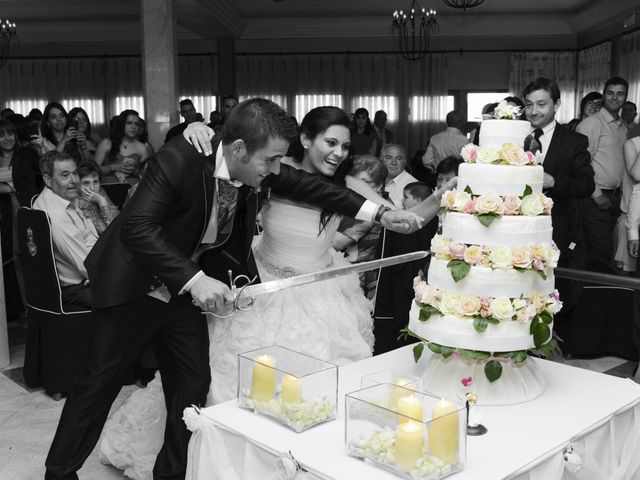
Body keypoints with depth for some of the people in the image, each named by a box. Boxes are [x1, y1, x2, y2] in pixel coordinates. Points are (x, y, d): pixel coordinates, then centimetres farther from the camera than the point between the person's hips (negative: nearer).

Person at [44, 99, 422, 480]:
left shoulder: (261, 173, -12)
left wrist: (379, 213, -6)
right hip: (135, 286, -5)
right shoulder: (180, 159, -30)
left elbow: (309, 185, 0)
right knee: (102, 380, 6)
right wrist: (193, 279, -40)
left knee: (194, 383, 6)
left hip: (185, 289, 6)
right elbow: (136, 228, -34)